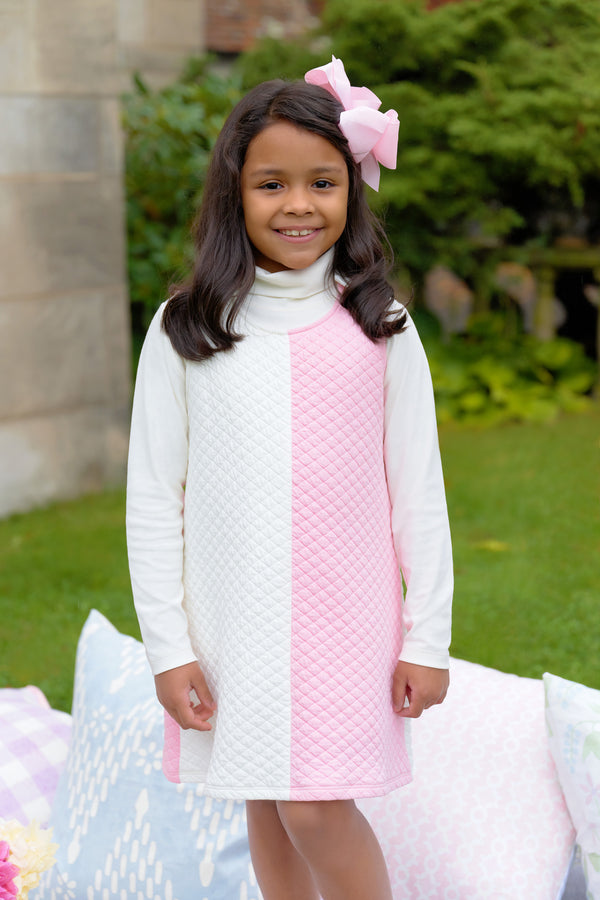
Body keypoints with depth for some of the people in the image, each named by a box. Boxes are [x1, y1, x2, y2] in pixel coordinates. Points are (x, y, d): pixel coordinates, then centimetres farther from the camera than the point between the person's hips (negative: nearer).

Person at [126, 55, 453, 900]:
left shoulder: (379, 328, -2)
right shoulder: (185, 332, -3)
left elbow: (418, 493, 1)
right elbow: (153, 499, 0)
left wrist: (428, 638, 0)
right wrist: (168, 646, -3)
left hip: (345, 616, -1)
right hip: (231, 623, 2)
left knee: (318, 809, -5)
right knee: (266, 807, 12)